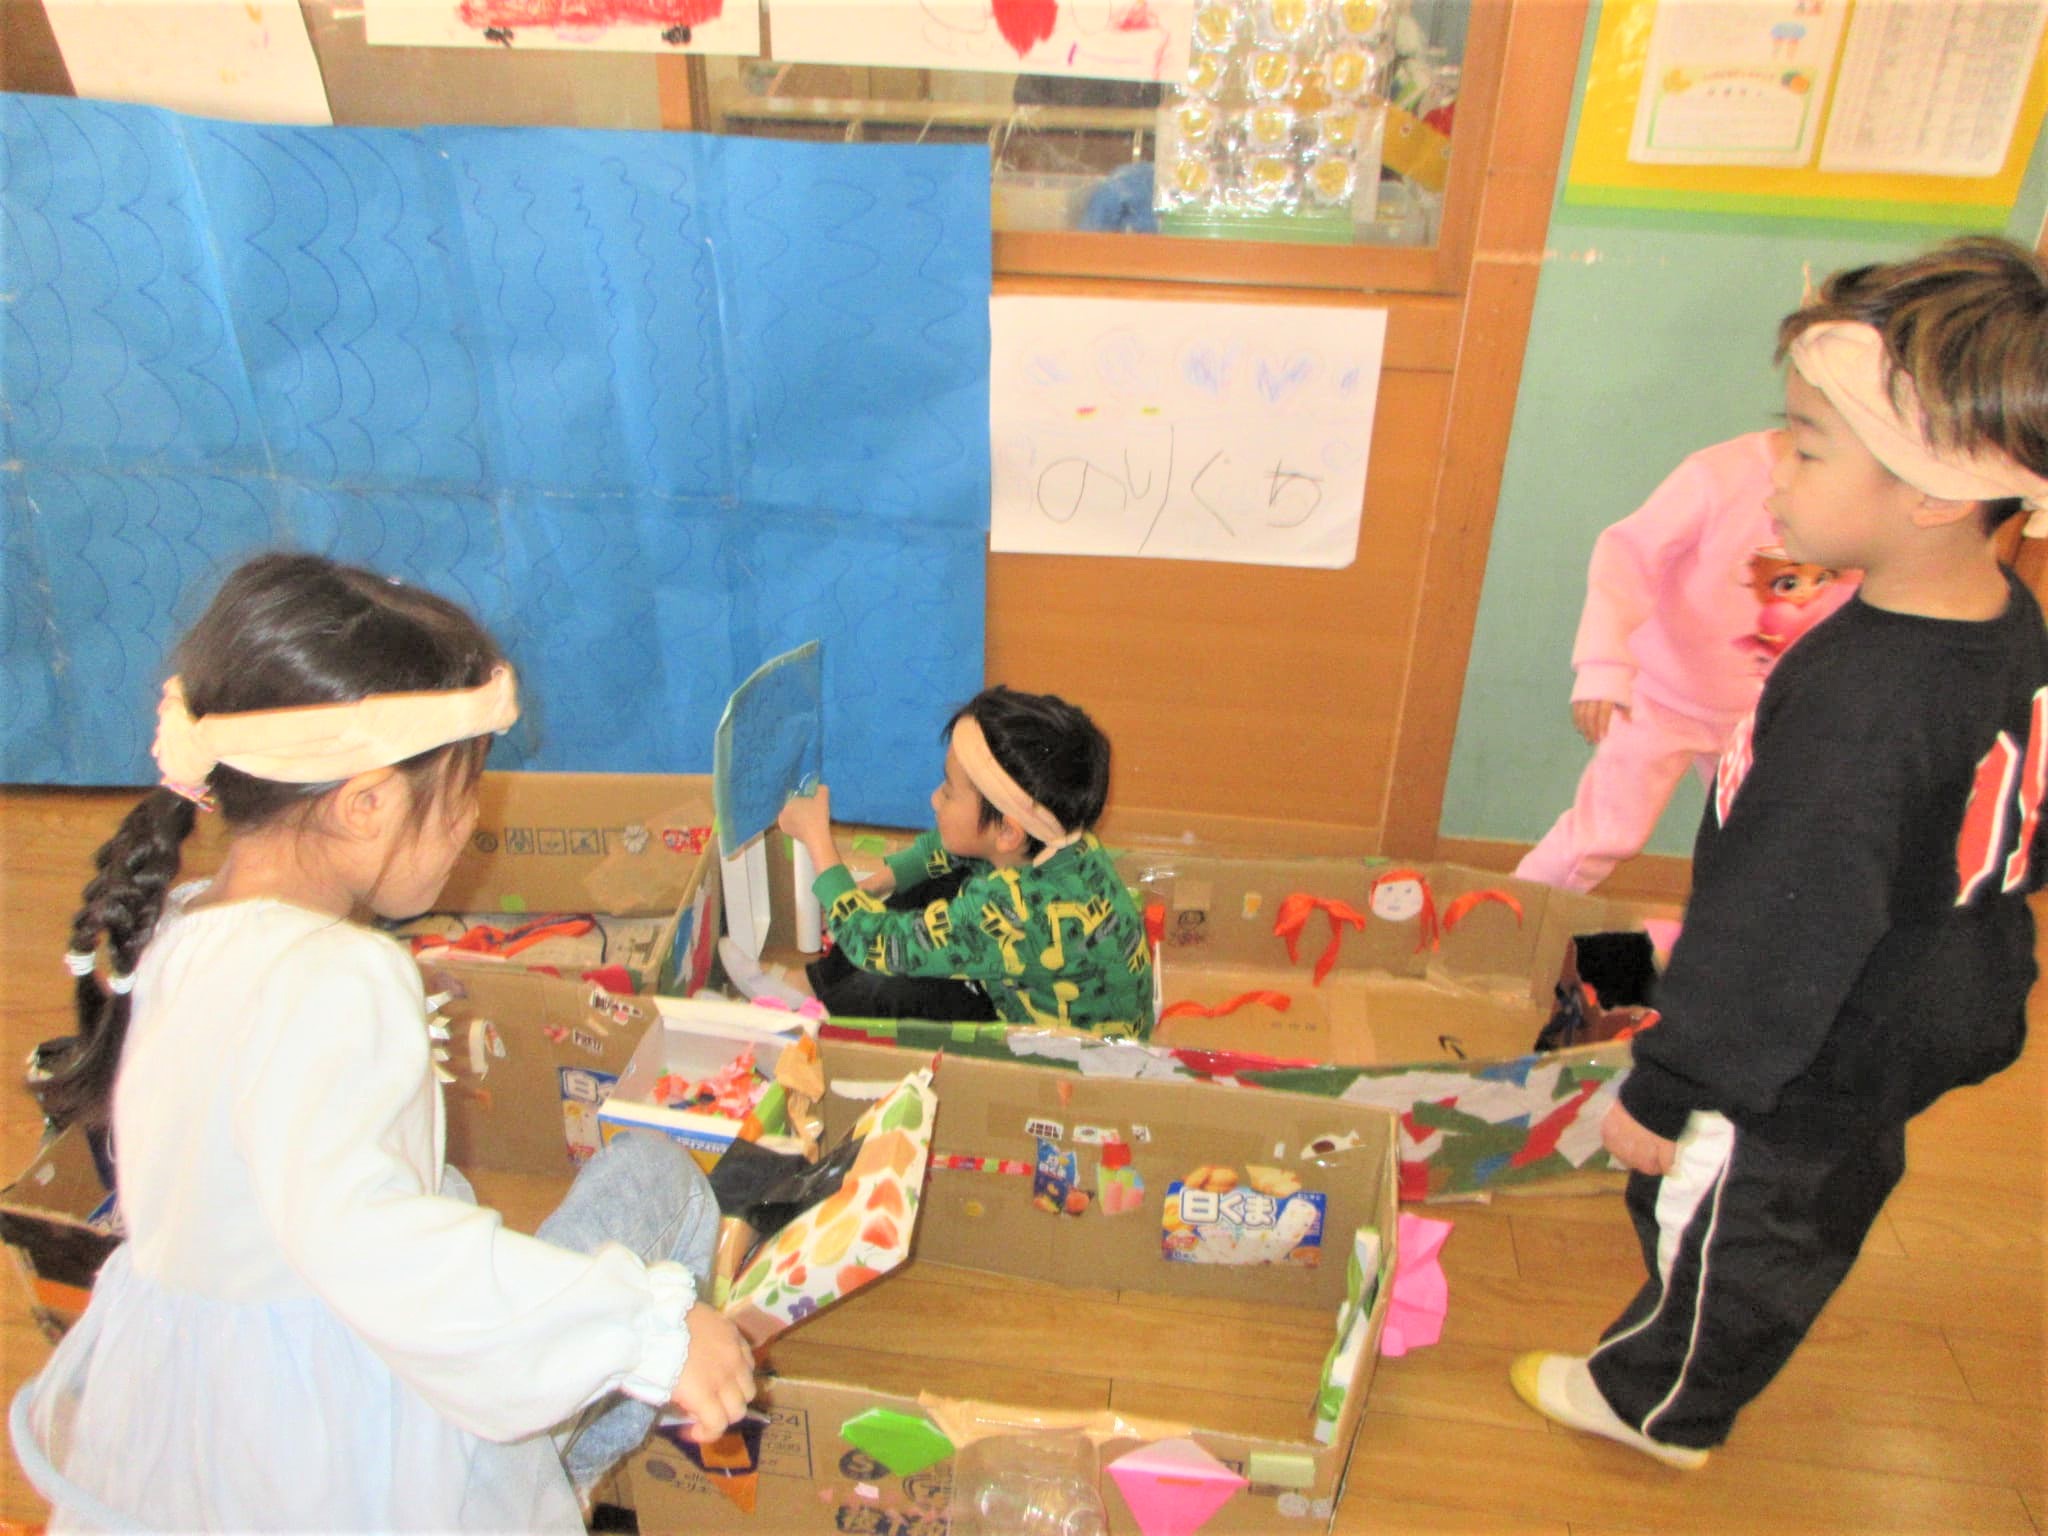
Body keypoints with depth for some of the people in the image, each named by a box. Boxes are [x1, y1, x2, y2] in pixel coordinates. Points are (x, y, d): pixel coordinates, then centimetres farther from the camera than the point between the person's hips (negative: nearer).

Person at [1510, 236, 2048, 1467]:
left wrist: (1663, 1091, -19)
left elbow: (1787, 926, -32)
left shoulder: (1857, 697, -38)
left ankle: (1654, 1402, 45)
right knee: (1821, 1208, 30)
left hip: (1810, 1062, -9)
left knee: (1732, 1233, 17)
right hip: (1935, 1014, 9)